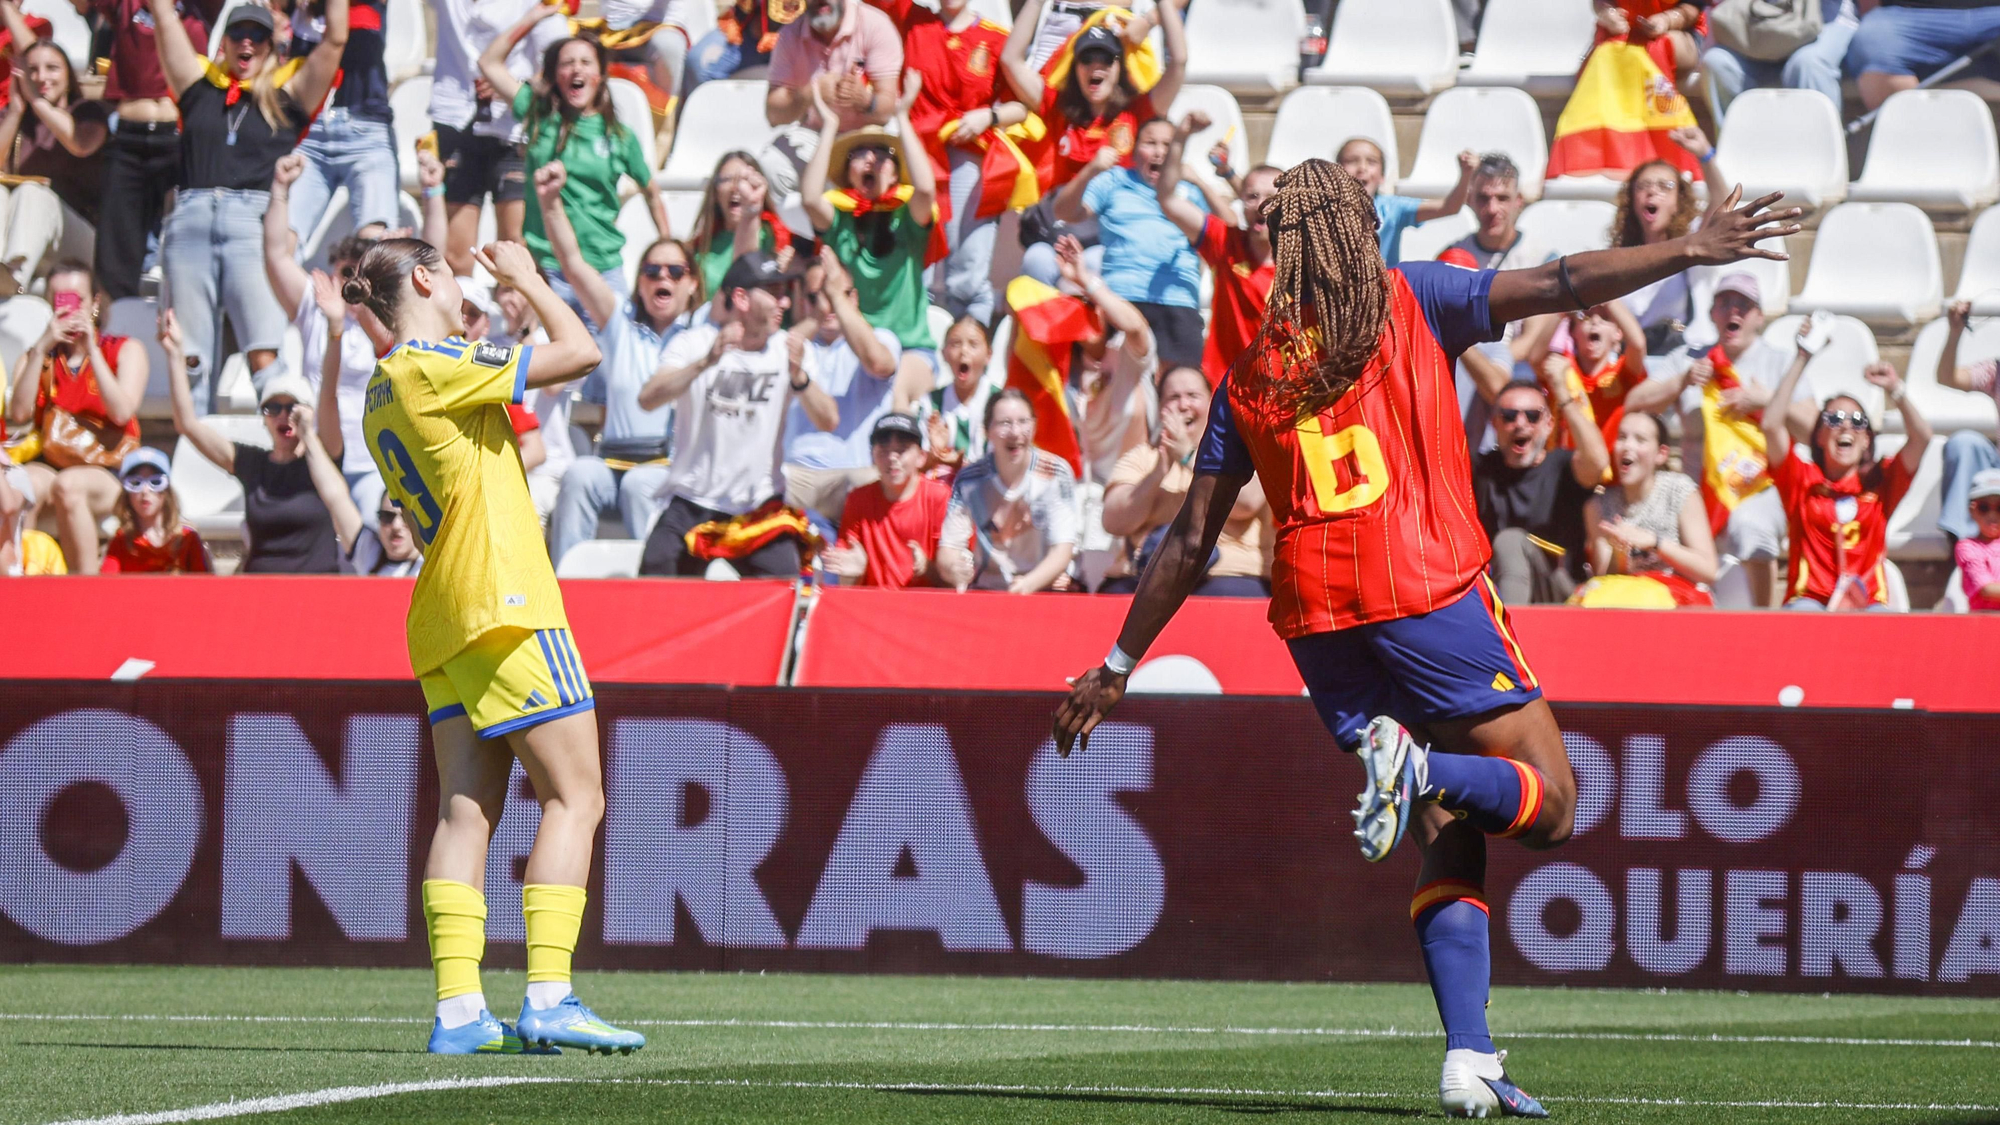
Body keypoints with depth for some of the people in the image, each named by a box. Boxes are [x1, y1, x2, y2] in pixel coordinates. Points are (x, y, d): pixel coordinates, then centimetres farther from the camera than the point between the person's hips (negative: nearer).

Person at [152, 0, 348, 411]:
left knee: (265, 359, -14)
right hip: (191, 220, 2)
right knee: (190, 361, 0)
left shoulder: (287, 94, 14)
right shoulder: (201, 86, 18)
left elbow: (335, 39, 12)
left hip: (254, 223, -2)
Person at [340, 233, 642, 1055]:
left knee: (467, 808, 3)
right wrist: (526, 280, 4)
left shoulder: (384, 394, 16)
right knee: (574, 796, -7)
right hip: (505, 602, -9)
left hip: (443, 617, 9)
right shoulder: (436, 369, -11)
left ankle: (457, 1010, -5)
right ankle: (548, 997, -16)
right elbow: (580, 352, -11)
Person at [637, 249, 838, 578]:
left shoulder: (789, 350, 2)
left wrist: (798, 375, -27)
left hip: (761, 506, 2)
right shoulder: (694, 343, -5)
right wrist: (708, 361, -36)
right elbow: (649, 399, -22)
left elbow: (828, 421, -8)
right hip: (691, 503, -2)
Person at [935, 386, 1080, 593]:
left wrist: (1029, 583, -34)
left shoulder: (1056, 473, -7)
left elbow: (1063, 549, -13)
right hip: (987, 589, 2)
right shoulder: (969, 479, -2)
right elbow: (949, 547, -3)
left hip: (1049, 589, -2)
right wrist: (954, 569, -29)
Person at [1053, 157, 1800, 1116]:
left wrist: (1117, 668, 20)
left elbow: (1189, 542, 14)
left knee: (1452, 834, 11)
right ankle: (1420, 764, -29)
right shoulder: (1412, 301, 6)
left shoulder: (1250, 374, 15)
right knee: (1547, 800, 3)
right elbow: (1557, 287, -4)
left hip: (1315, 614, 4)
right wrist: (1690, 252, -1)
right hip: (1426, 590, -4)